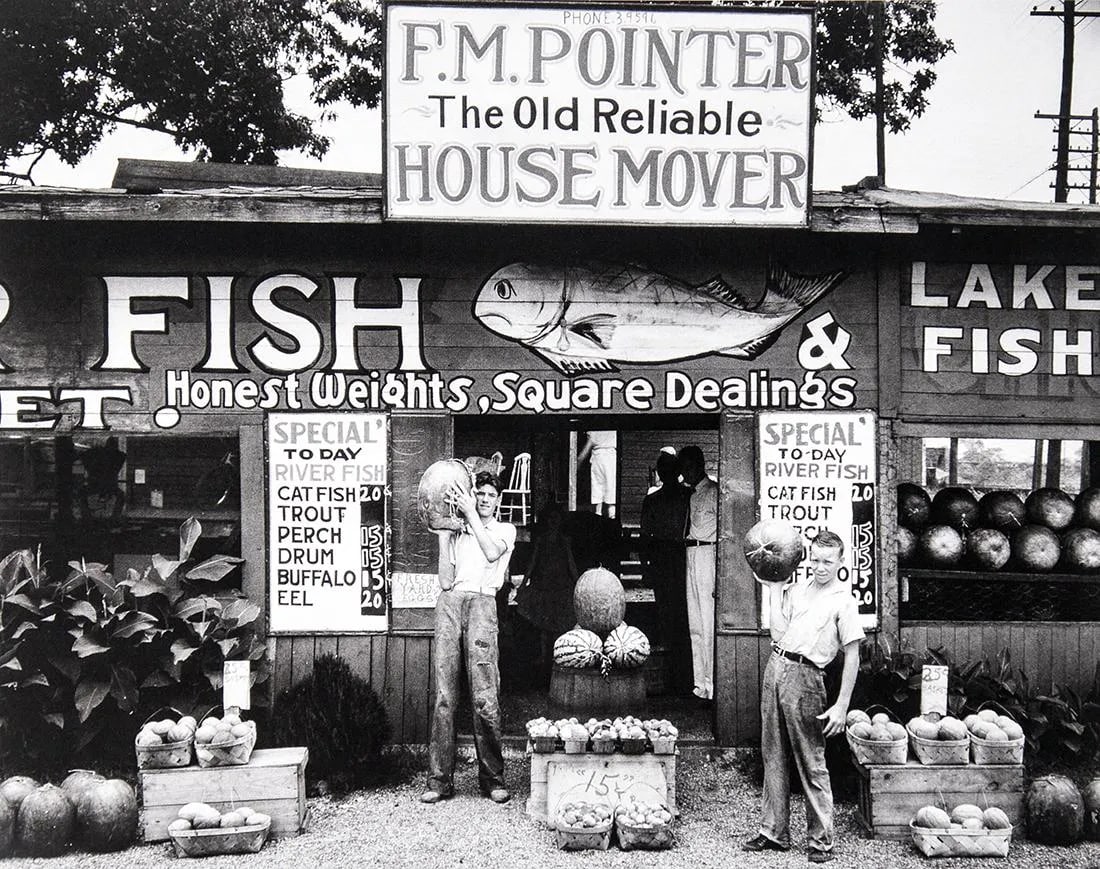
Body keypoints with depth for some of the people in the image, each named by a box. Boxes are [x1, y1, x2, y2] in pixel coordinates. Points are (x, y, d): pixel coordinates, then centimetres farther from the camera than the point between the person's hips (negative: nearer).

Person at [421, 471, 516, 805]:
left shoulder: (505, 530, 19)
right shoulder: (458, 533, 24)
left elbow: (492, 553, -5)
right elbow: (445, 580, 11)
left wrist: (470, 513, -3)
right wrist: (443, 533, 9)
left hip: (481, 601, -2)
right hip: (449, 602, 2)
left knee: (485, 696, -11)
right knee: (444, 695, -4)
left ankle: (493, 778, -4)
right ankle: (440, 780, -1)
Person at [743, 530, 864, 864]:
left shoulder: (843, 601, -4)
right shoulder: (797, 588, 14)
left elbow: (852, 656, -6)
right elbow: (778, 631, 8)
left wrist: (841, 706, -11)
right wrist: (774, 588, 9)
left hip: (804, 677, -6)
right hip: (775, 667, 6)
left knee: (812, 764, -2)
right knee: (774, 757, 12)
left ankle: (821, 840, 7)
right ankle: (774, 833, 21)